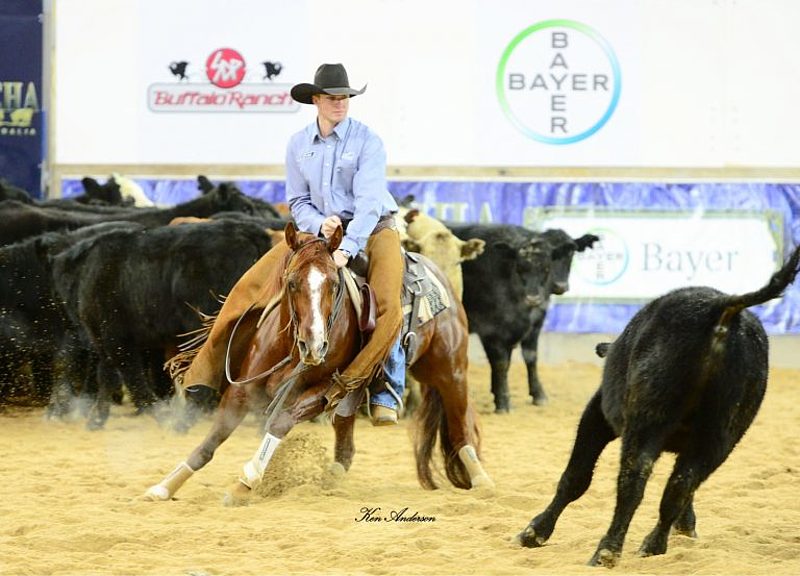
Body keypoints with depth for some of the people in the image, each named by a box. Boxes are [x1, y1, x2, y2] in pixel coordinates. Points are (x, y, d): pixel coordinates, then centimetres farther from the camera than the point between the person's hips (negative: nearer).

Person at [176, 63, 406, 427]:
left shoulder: (368, 142, -13)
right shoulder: (299, 144, 3)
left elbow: (369, 201, -22)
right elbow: (297, 201, 8)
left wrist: (347, 249, -35)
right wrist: (320, 224, -16)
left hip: (372, 229, -4)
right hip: (319, 229, 4)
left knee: (387, 306, -30)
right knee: (252, 284, -8)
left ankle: (387, 396, -18)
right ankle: (207, 372, -4)